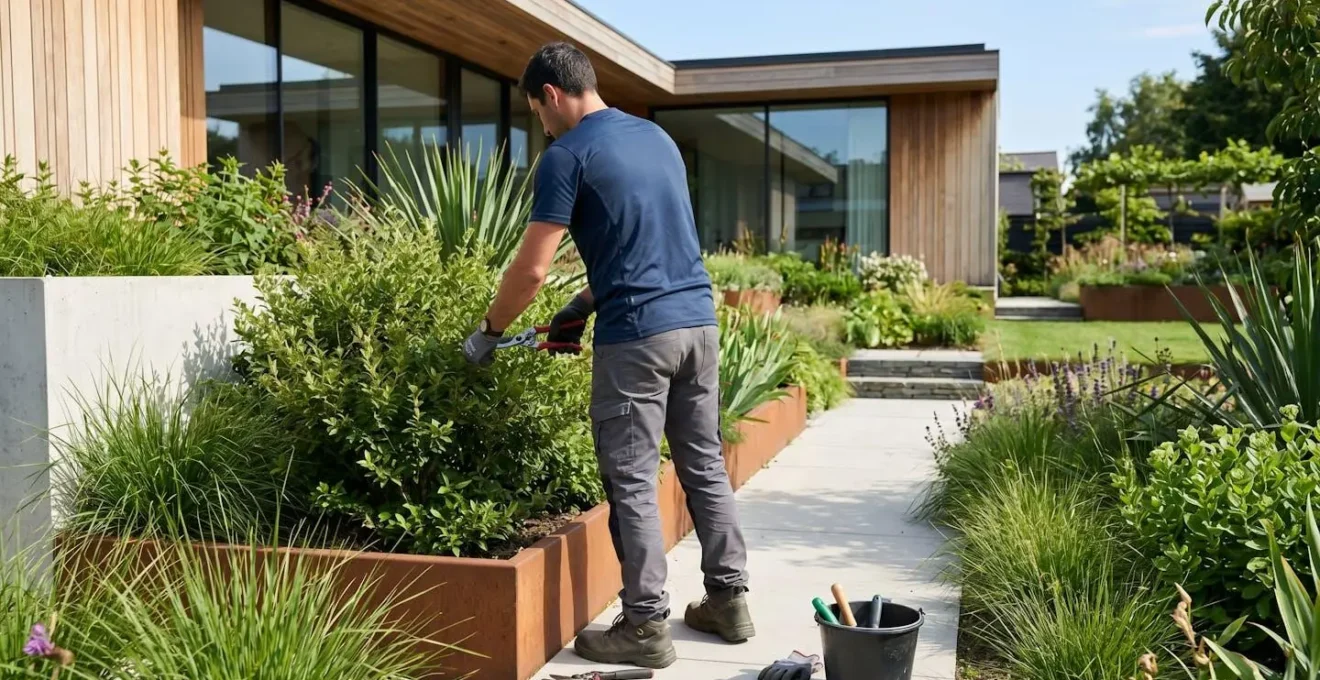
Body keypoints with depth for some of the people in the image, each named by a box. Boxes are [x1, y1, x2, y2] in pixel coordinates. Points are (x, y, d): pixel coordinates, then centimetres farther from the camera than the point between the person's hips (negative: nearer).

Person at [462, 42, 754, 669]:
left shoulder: (567, 155, -6)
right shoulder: (657, 136, 16)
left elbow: (532, 269, -9)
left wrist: (487, 333, 6)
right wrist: (585, 304, 25)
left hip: (638, 335, -7)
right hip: (699, 320, 8)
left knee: (631, 483, 1)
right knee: (705, 466, 15)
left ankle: (646, 627, 7)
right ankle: (729, 598, 23)